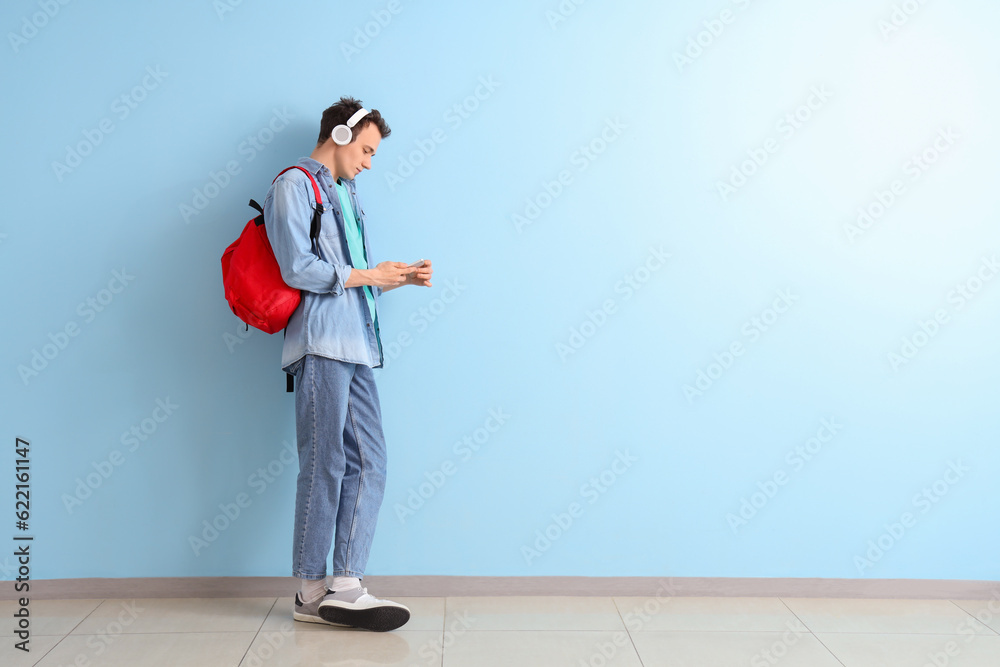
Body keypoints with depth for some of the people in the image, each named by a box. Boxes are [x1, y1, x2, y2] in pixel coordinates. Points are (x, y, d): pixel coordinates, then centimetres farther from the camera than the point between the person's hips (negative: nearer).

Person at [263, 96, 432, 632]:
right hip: (320, 344, -9)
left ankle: (345, 586, 6)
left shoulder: (345, 194, 26)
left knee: (368, 463, 2)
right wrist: (368, 275, -6)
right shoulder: (294, 185, -1)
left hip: (355, 346, 9)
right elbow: (300, 270, -13)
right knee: (324, 467, -5)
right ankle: (311, 593, 5)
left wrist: (403, 278, 12)